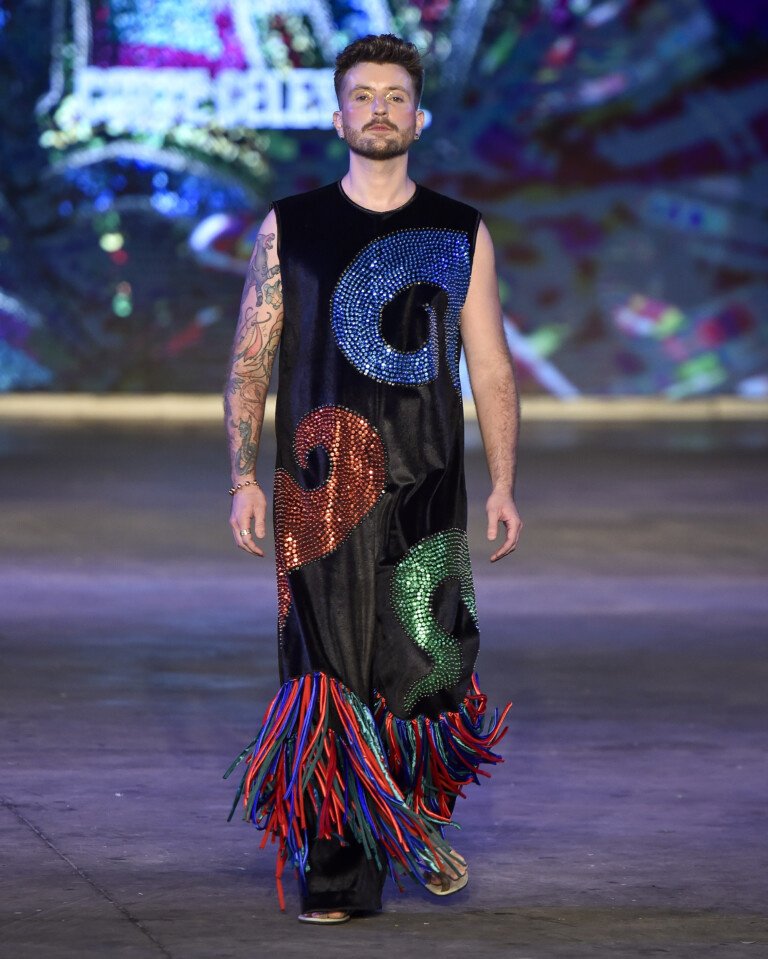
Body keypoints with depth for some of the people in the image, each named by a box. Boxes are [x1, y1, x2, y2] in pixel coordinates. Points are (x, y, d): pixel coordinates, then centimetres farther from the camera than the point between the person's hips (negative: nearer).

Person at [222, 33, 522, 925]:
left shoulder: (462, 234, 12)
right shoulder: (289, 228, 9)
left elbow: (491, 369, 12)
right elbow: (249, 361, 8)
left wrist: (503, 486, 2)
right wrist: (243, 479, -3)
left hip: (426, 483, 0)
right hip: (320, 483, 0)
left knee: (427, 666, -10)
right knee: (328, 676, -4)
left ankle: (416, 816, 18)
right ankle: (337, 873, 4)